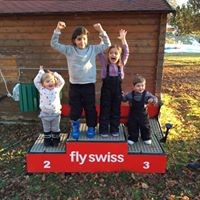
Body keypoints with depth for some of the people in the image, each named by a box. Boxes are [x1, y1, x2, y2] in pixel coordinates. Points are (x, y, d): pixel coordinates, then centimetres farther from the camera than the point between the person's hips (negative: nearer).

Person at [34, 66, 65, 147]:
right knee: (46, 129, 16)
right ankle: (47, 140, 31)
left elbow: (62, 82, 2)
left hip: (55, 113, 0)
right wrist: (41, 72, -1)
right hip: (45, 114, 0)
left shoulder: (57, 89, -1)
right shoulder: (41, 90, -4)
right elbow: (36, 81, -6)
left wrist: (54, 74, 1)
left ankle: (55, 140, 31)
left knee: (55, 129, 14)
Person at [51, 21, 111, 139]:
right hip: (74, 85, 0)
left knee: (90, 108, 10)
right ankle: (75, 128, 30)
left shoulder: (93, 49, 1)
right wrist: (58, 30, -14)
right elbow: (54, 44, -2)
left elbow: (107, 44, 2)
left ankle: (91, 128, 29)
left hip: (89, 85, 0)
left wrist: (101, 31, -9)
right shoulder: (69, 50, 0)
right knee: (75, 109, 9)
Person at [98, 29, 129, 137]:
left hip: (117, 89, 2)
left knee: (116, 110, 11)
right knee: (105, 109, 6)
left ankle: (114, 129, 24)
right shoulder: (105, 63, -1)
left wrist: (123, 39, -16)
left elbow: (126, 52, -6)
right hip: (106, 89, -2)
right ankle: (104, 129, 18)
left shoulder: (121, 64, 3)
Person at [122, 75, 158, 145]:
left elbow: (154, 98, -13)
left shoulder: (147, 94, -13)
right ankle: (133, 138, 28)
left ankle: (146, 138, 35)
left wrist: (152, 100, -36)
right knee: (132, 127, 9)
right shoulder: (130, 95, -9)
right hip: (133, 115, 1)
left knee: (145, 127, 13)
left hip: (143, 115, 0)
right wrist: (122, 95, -17)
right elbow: (124, 99, 5)